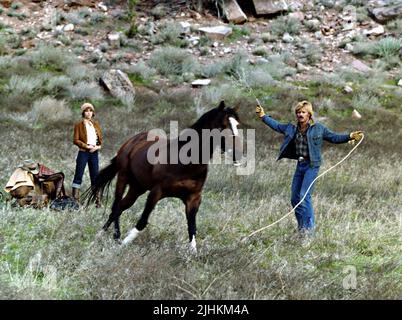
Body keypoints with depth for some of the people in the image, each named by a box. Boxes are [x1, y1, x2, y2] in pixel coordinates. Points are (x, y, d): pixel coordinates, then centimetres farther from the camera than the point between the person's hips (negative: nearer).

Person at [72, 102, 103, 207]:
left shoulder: (96, 124, 13)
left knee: (95, 176, 6)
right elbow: (76, 140, -6)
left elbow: (100, 138, 15)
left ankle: (97, 200, 9)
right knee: (78, 176, -4)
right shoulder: (79, 125, 0)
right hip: (83, 152, -4)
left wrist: (98, 146, -6)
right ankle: (75, 199, -3)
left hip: (94, 153, 4)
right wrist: (87, 146, -16)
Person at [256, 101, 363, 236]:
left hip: (312, 165, -6)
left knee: (304, 195, -17)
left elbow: (334, 137, 0)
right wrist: (263, 116, 20)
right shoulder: (292, 129, 9)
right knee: (295, 198, 8)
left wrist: (350, 136, -11)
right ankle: (301, 226, 24)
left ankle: (310, 227, -9)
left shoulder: (318, 128, -4)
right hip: (300, 165, 6)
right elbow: (276, 126, 20)